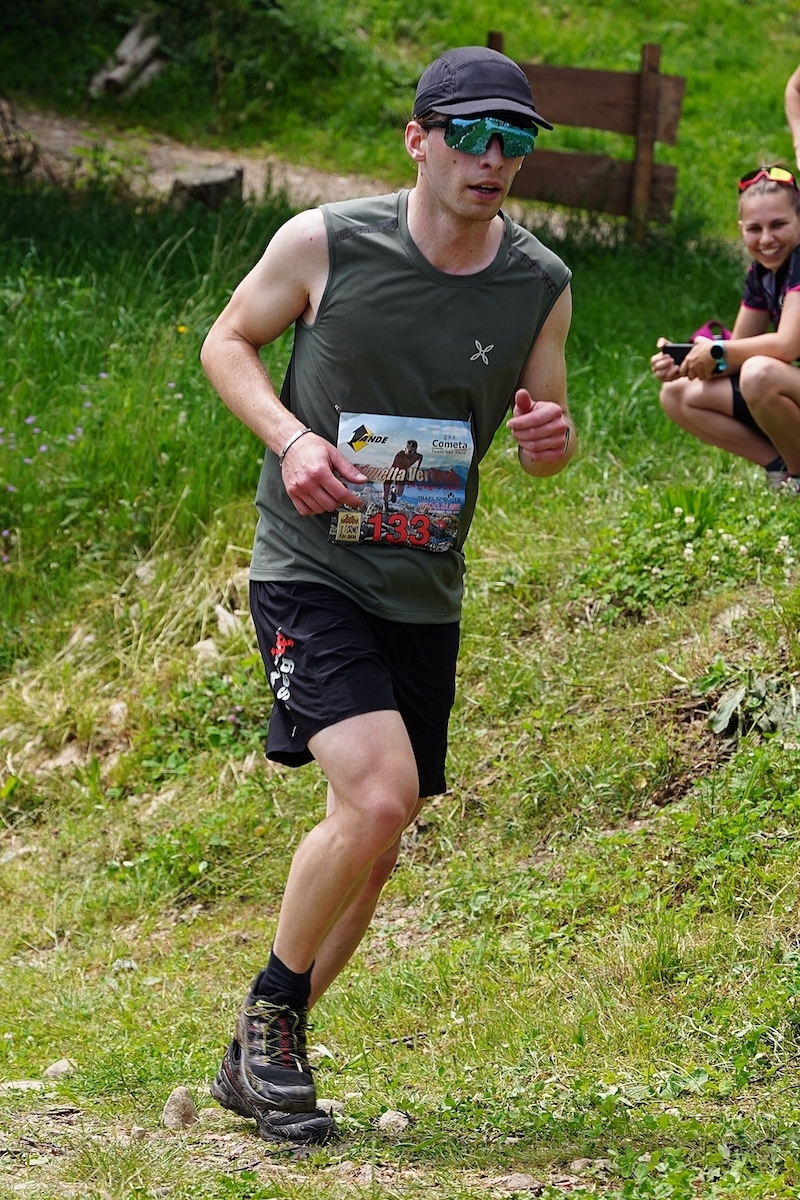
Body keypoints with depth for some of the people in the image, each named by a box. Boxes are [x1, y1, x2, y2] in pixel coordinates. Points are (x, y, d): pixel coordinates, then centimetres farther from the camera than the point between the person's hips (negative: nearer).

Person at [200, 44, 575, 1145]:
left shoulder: (540, 286, -1)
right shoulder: (325, 243, -11)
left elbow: (544, 424, 13)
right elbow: (228, 341, 4)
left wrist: (552, 439, -12)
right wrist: (289, 437, -14)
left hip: (426, 594, 5)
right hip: (310, 570, -5)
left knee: (374, 846, 9)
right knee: (378, 795, -23)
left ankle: (257, 1062, 26)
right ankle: (270, 1013, 0)